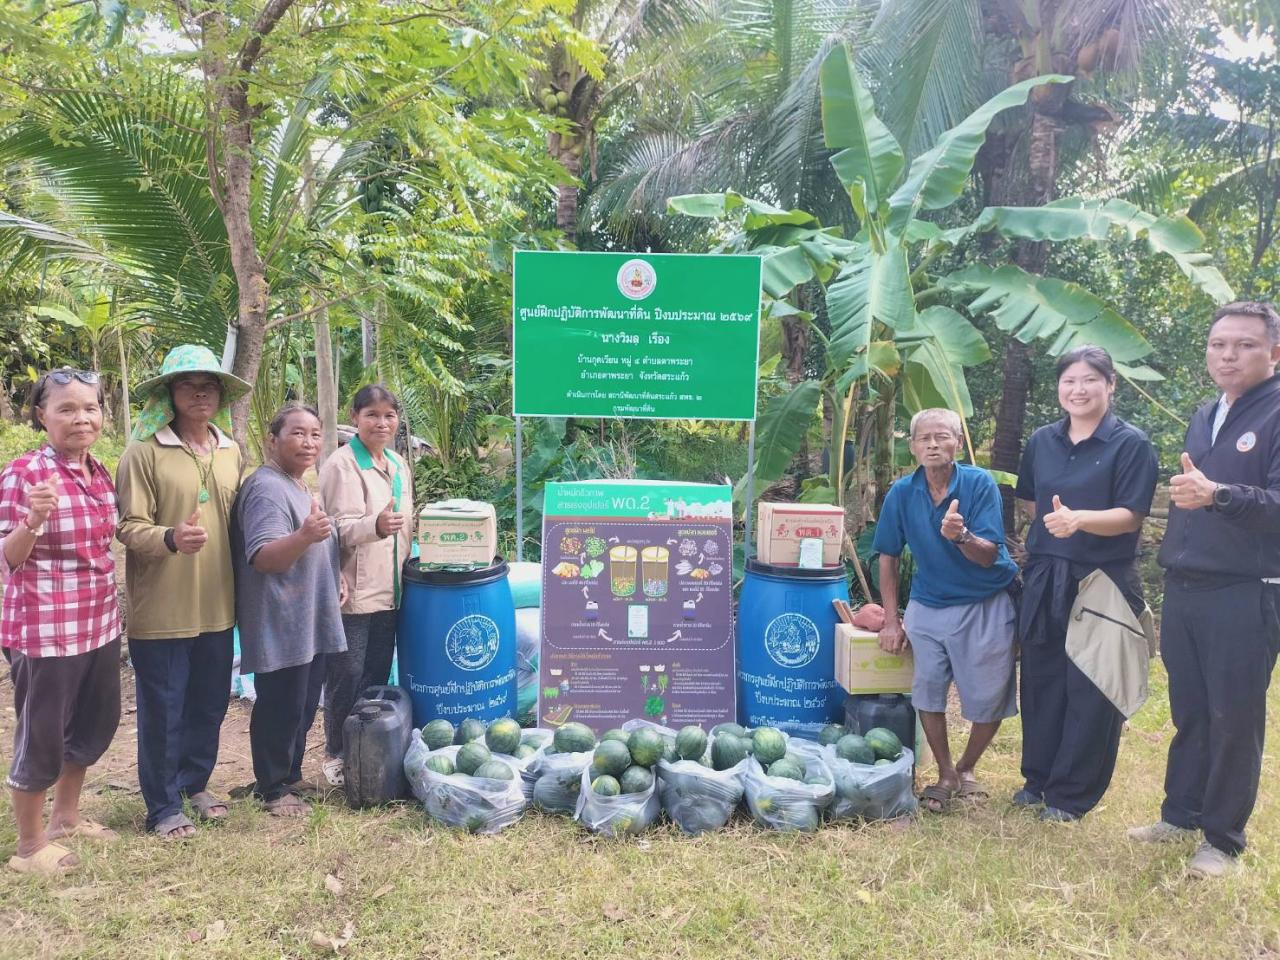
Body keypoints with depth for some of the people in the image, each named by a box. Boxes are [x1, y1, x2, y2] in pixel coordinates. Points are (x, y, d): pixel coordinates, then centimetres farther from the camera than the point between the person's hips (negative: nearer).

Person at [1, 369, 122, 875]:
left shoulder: (100, 472, 7)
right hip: (46, 628, -7)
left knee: (95, 724, 20)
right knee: (42, 735, 6)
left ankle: (65, 816, 41)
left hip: (99, 622, 8)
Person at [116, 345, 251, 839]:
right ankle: (164, 806, 24)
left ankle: (194, 783, 38)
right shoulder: (145, 451, -10)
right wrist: (171, 538, -32)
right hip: (161, 609, -5)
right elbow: (129, 528, -13)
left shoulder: (231, 452, 8)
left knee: (209, 703, 17)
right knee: (162, 710, 7)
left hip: (217, 607, 5)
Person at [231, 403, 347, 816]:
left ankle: (289, 778, 31)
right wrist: (304, 536, -41)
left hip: (310, 624, 10)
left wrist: (334, 579, 17)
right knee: (279, 709, 0)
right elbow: (262, 558, -27)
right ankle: (272, 789, 14)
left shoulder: (298, 486, 14)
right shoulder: (267, 489, -17)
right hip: (281, 627, -10)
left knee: (303, 708, 18)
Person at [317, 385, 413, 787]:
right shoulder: (341, 465, -11)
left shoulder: (399, 466, 12)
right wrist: (375, 526, -38)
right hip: (353, 591, -7)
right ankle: (336, 755, 16)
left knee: (378, 675, 13)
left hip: (388, 590, 7)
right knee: (347, 675, 1)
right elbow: (340, 528, -19)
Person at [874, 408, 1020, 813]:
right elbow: (888, 556, 3)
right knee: (927, 690, -4)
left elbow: (989, 556, -17)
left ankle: (967, 768, 29)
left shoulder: (980, 484, -14)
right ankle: (945, 775, 18)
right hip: (928, 605, 2)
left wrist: (962, 536, -40)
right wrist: (891, 620, 1)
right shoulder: (902, 493, -6)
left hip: (986, 606, -2)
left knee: (989, 700, 2)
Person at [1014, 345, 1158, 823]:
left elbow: (1131, 517, -13)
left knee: (1090, 691, 2)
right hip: (1045, 579, 5)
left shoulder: (1131, 444, -7)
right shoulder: (1042, 441, 8)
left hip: (1103, 583, -5)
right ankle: (1038, 778, 27)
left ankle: (1071, 796, 15)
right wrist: (1052, 525, 7)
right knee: (1040, 682, 11)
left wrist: (1079, 519, -28)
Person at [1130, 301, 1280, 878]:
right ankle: (1181, 814, 28)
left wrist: (1216, 495, -35)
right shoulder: (1204, 417, 15)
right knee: (1188, 712, 15)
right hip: (1184, 591, 6)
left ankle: (1224, 841, 15)